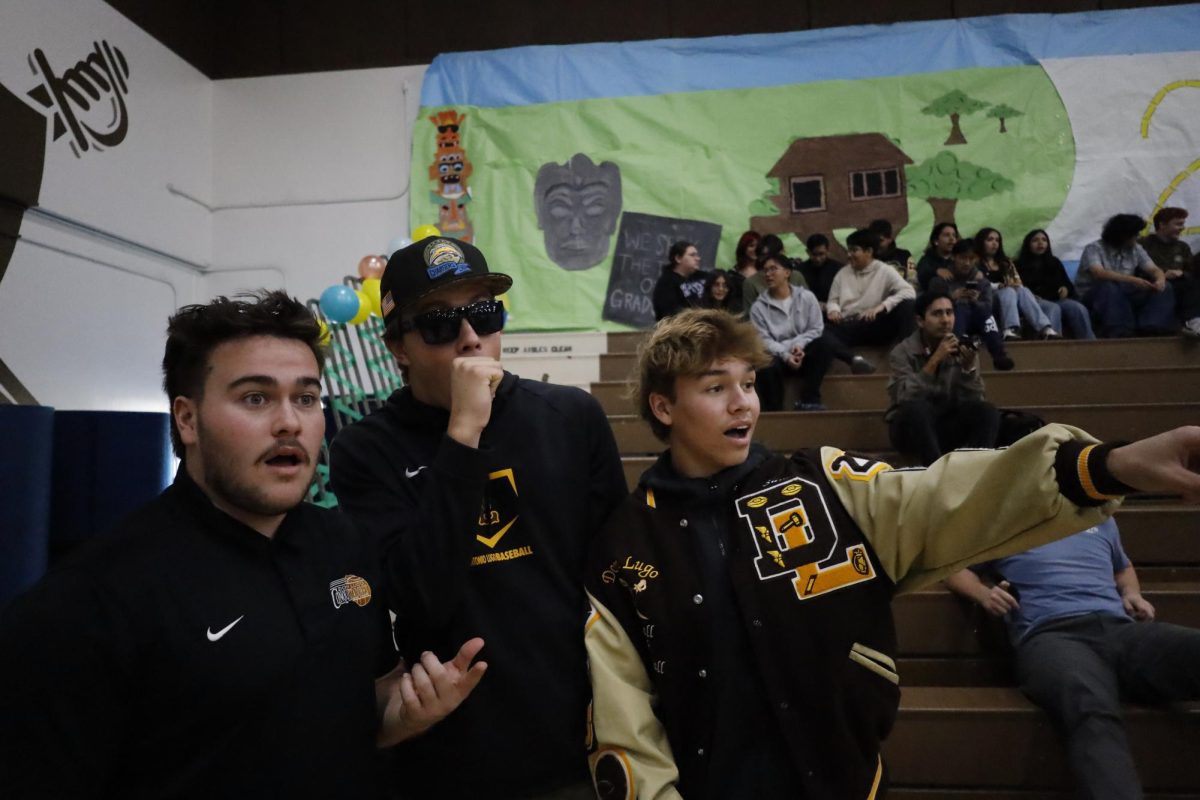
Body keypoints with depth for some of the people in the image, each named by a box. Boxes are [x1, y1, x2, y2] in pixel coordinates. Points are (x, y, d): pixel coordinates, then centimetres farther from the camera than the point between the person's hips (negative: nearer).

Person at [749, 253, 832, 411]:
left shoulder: (806, 297, 6)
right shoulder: (759, 306, 3)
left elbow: (816, 328, 3)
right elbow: (764, 340, -5)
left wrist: (800, 344, -16)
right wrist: (785, 355, -21)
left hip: (803, 352, 2)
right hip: (778, 355, -2)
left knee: (821, 345, -31)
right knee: (769, 367, -36)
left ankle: (808, 401, -28)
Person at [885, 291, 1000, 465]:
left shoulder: (961, 350, 0)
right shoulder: (903, 352, -10)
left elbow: (973, 400, -8)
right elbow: (905, 398, -26)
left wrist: (969, 368, -24)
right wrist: (935, 360, -29)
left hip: (948, 427, 4)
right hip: (911, 429, -4)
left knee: (987, 411, -21)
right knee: (917, 408, -35)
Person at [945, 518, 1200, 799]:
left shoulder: (1100, 517, 33)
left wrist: (1131, 594, 23)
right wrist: (983, 594, 4)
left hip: (1120, 629, 4)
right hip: (1051, 634, -3)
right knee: (1093, 711, -40)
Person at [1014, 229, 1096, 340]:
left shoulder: (1055, 263, 26)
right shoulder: (1021, 265, 13)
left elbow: (1067, 283, 26)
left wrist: (1066, 289, 1)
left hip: (1056, 299, 5)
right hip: (1035, 302, -5)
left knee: (1079, 308, -27)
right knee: (1053, 309, -39)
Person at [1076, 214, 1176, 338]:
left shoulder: (1135, 249, 7)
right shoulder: (1094, 249, -11)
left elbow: (1154, 270, 2)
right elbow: (1099, 274, -29)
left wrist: (1160, 280, -24)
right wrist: (1132, 280, -39)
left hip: (1124, 295, 6)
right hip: (1093, 296, -6)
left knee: (1165, 288, -11)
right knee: (1109, 286, -38)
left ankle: (1152, 329, -32)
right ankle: (1118, 333, -45)